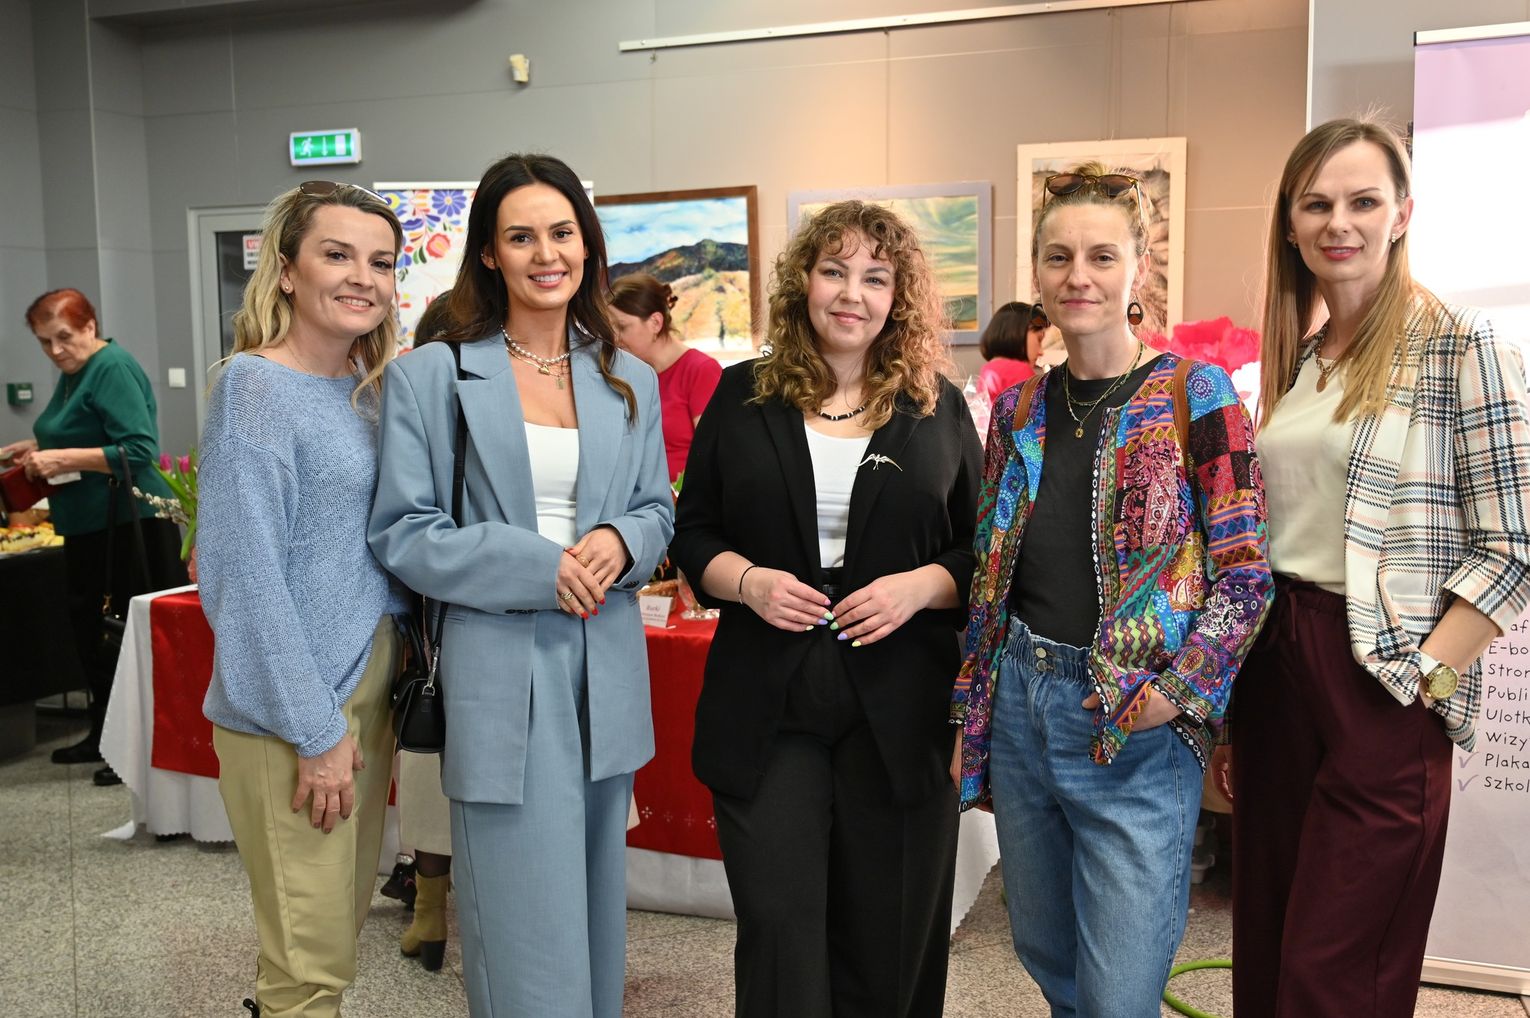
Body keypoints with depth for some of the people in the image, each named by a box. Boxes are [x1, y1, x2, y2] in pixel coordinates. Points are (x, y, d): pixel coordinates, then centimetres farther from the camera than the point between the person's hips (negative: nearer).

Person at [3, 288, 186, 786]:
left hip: (127, 525, -10)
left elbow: (138, 451, -22)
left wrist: (65, 458, -24)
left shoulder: (114, 368, -15)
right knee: (89, 629, 16)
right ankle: (104, 735, 29)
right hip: (90, 526, 10)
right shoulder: (73, 373, 13)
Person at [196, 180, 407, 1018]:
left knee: (347, 915, 20)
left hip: (368, 687, 8)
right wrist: (315, 731, -17)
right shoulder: (255, 388, -14)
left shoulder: (368, 388, 9)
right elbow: (245, 577, -18)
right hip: (292, 711, -8)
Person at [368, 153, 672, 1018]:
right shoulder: (432, 377, -2)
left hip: (607, 673, 5)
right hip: (501, 676, -4)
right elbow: (402, 533, -6)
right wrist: (537, 567, -16)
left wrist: (619, 542, -10)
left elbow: (660, 510, 14)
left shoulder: (630, 381, 11)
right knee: (528, 935, -1)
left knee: (596, 915, 16)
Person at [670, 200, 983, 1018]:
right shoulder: (743, 397, 5)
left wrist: (923, 585, -12)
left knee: (888, 939, 10)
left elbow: (984, 551, 7)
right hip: (767, 711, 0)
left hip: (899, 712, 1)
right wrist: (746, 581, -11)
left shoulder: (939, 409, 5)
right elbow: (692, 532, 8)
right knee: (777, 928, 0)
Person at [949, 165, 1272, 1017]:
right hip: (1020, 709, 5)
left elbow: (1246, 569, -8)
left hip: (1137, 727, -5)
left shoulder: (1194, 396, -6)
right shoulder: (1018, 410, 9)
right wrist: (977, 704, 10)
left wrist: (1177, 694, -17)